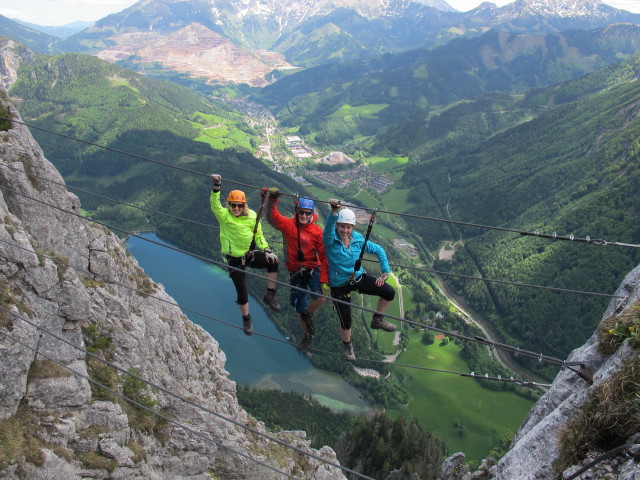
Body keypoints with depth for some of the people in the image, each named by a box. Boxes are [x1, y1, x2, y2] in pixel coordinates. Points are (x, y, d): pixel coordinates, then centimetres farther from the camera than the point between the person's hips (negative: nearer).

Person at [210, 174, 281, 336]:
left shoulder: (252, 216, -2)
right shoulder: (223, 215, -10)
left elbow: (259, 235, 2)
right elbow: (214, 204, -29)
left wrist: (266, 250, -13)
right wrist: (216, 186, -44)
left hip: (251, 254, 2)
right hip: (235, 259, -2)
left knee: (273, 261, -25)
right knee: (242, 292, 0)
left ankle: (270, 295, -9)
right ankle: (246, 319, 27)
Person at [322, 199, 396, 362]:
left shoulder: (358, 239, -8)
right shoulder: (330, 240, -20)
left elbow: (378, 250, 4)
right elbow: (328, 226, -45)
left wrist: (385, 272, -3)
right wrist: (334, 211, -64)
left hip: (359, 278, 4)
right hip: (340, 286, -3)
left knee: (389, 292, -12)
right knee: (346, 323, 3)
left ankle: (377, 320, 15)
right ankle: (347, 346, 38)